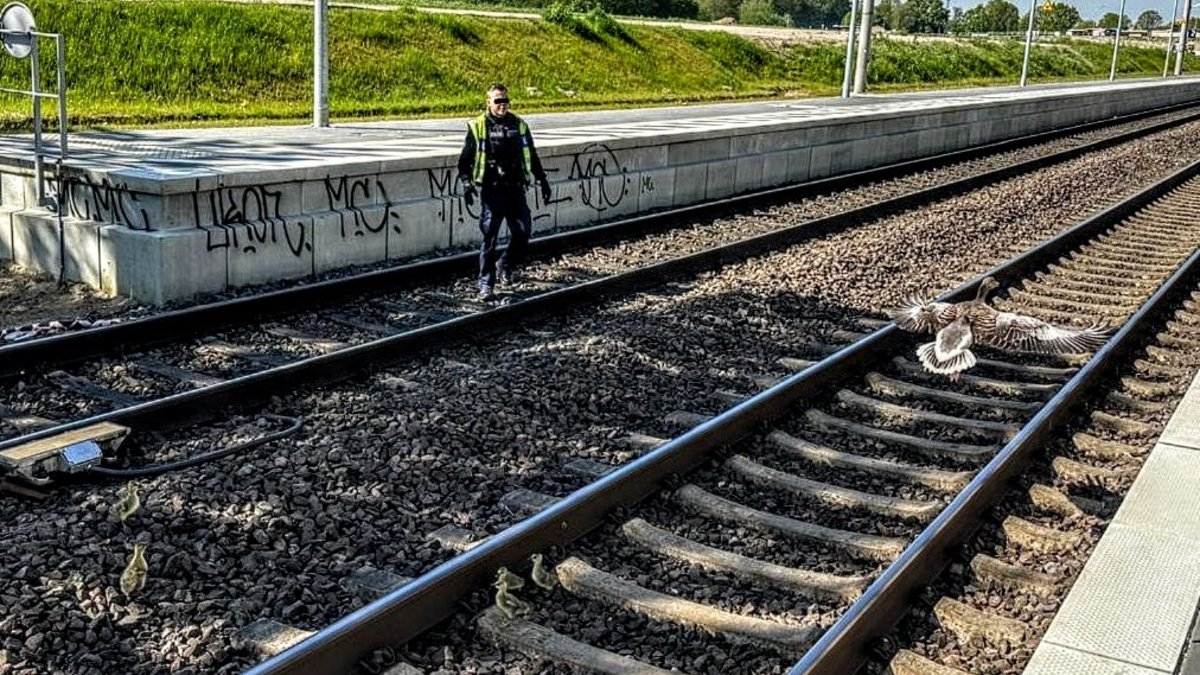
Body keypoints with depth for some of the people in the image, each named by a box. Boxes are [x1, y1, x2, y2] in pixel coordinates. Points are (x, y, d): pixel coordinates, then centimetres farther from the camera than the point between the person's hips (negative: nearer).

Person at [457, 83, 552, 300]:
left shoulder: (519, 125, 10)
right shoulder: (477, 127, 0)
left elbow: (532, 157, 19)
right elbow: (465, 160, 1)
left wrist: (543, 181, 18)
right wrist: (466, 183, -12)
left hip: (516, 190, 3)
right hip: (491, 192, -3)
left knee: (522, 232, 0)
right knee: (489, 238, -2)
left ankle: (506, 266, 25)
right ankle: (486, 283, 7)